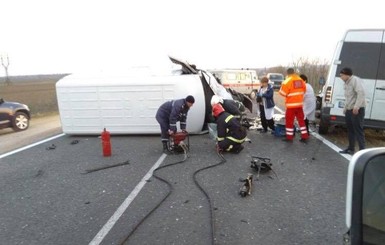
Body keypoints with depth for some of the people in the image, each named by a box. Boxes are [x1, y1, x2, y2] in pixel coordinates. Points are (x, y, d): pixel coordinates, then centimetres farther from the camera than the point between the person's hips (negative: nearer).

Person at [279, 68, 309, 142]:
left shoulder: (287, 81, -15)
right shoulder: (301, 80, 6)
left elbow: (283, 93, -12)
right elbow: (304, 90, 17)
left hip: (291, 105, -6)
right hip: (299, 104, 6)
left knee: (289, 121, 3)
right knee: (301, 120, 13)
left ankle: (289, 137, 8)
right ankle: (304, 137, 17)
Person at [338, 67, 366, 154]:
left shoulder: (355, 80, -13)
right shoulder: (347, 83, 17)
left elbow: (361, 93, -26)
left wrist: (357, 107, -30)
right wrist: (345, 108, 22)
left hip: (357, 110, -10)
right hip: (349, 110, 10)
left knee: (358, 131, -8)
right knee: (350, 130, 15)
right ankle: (350, 149, 25)